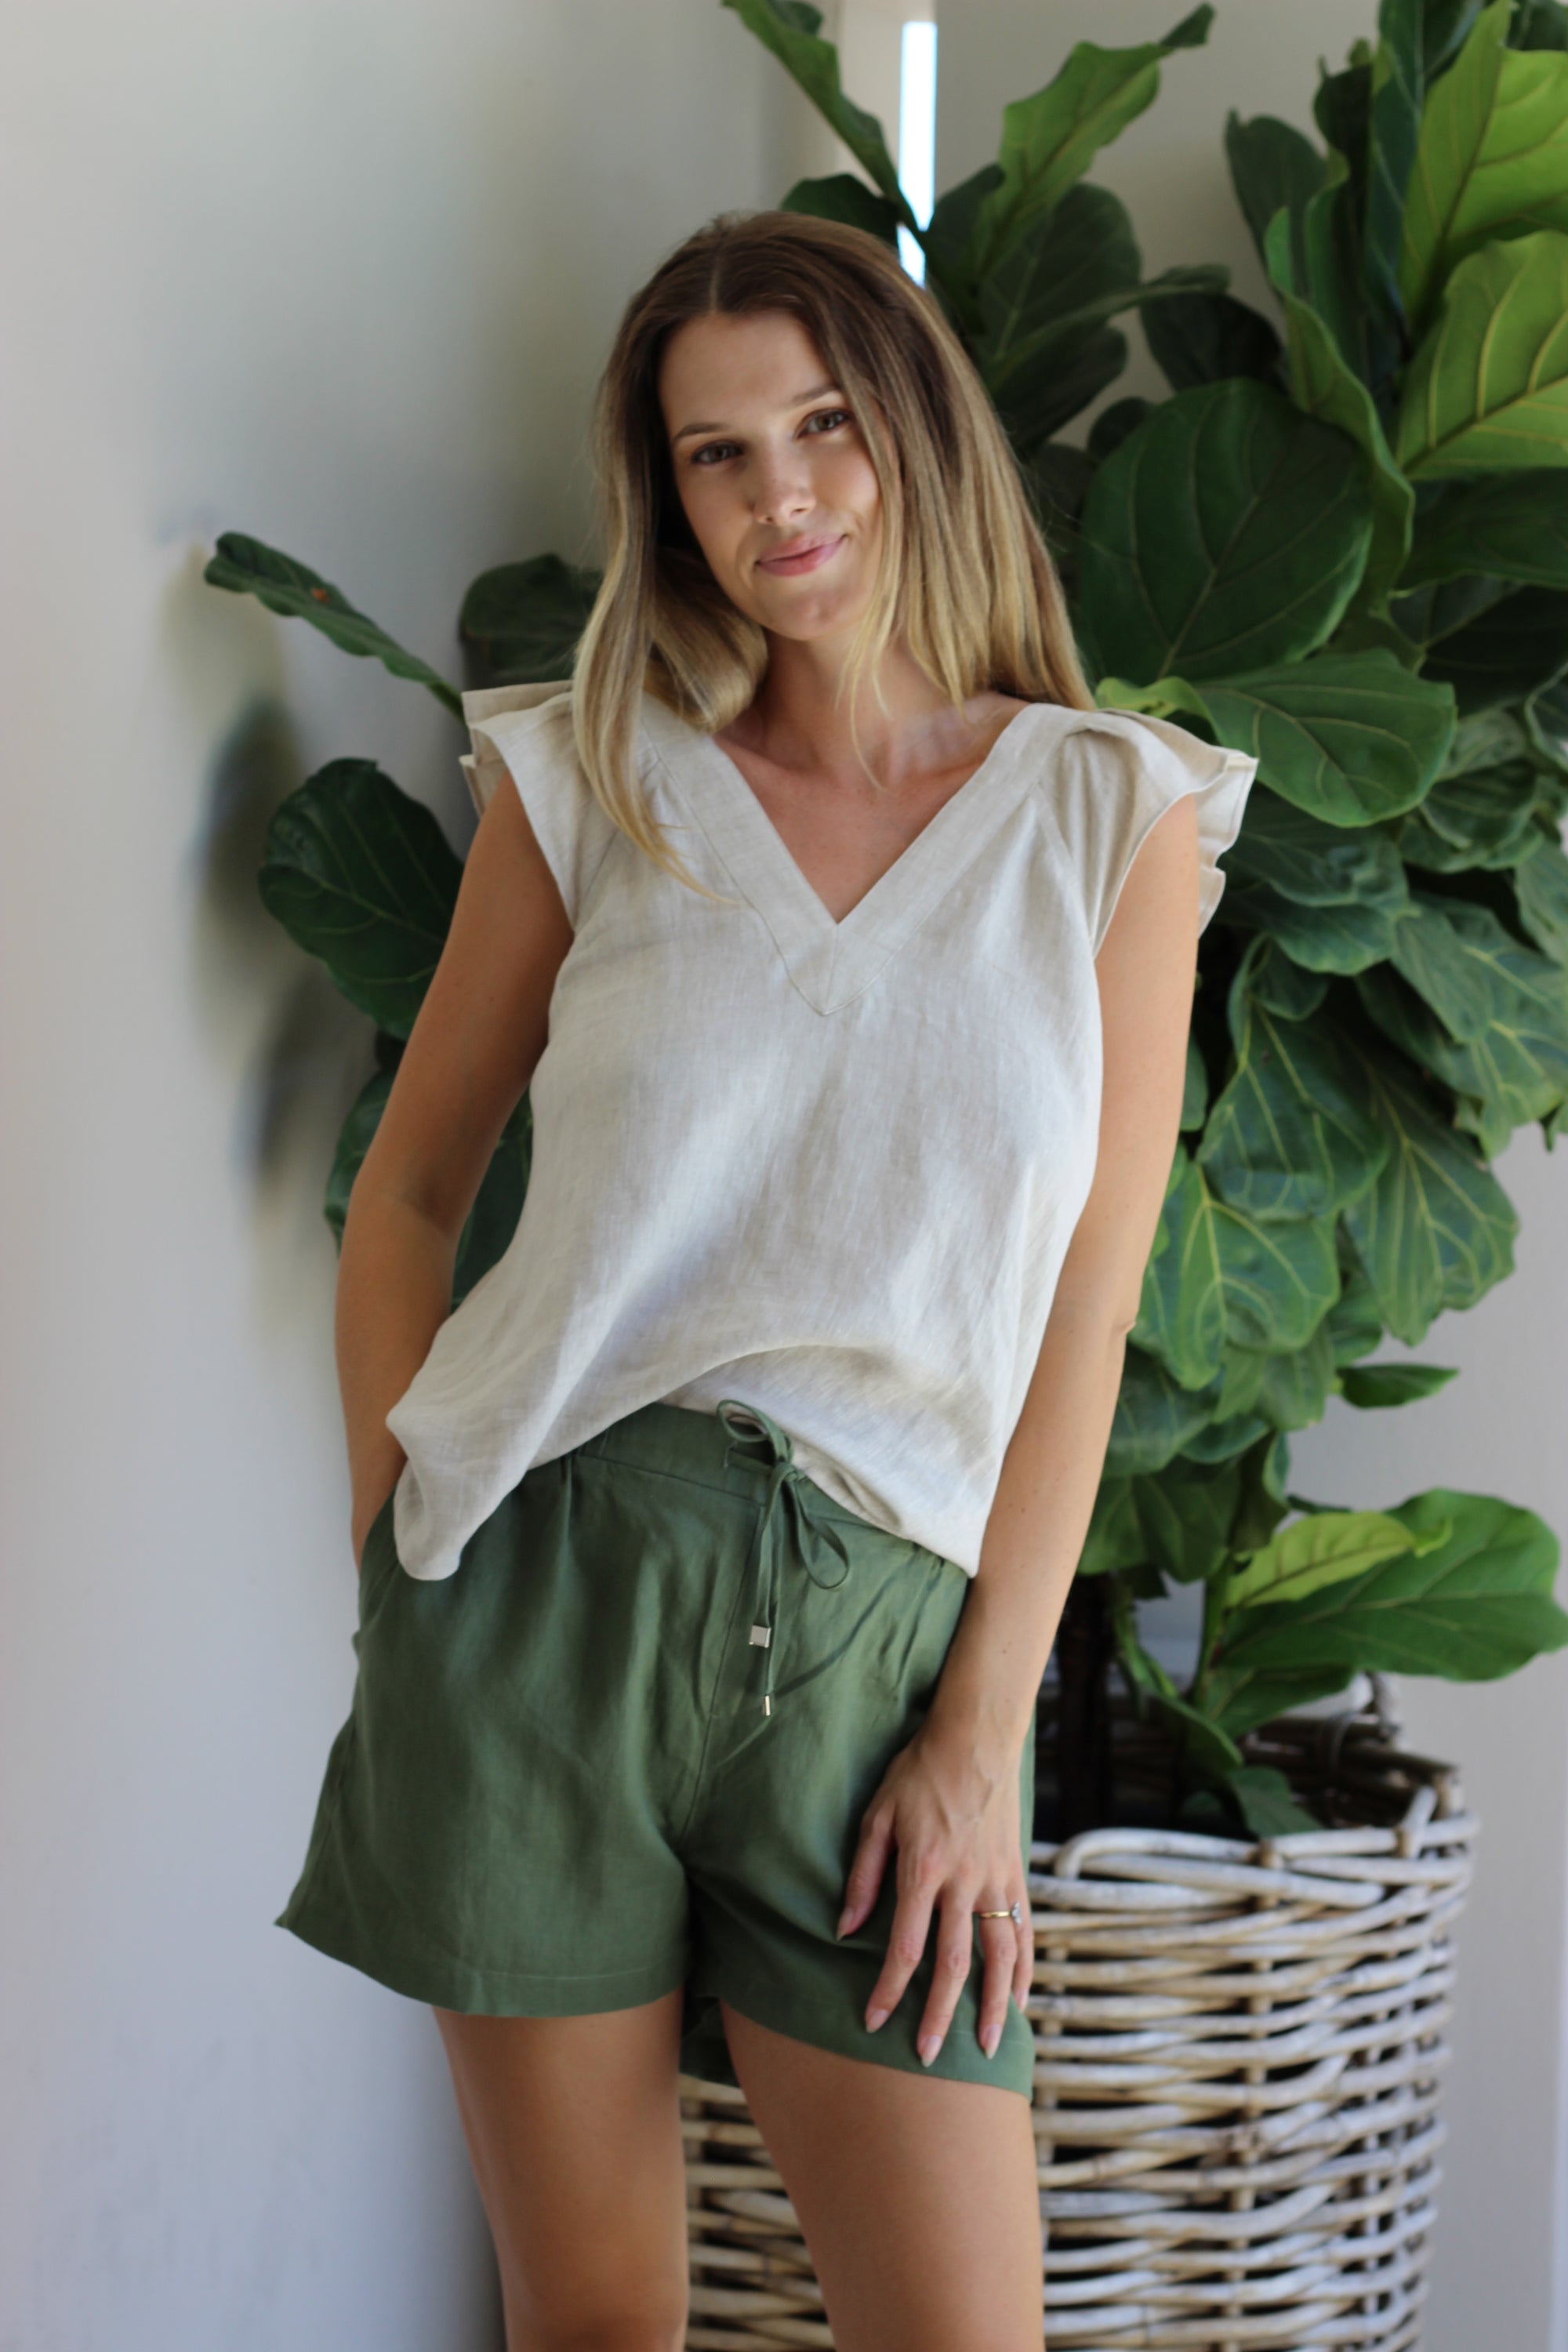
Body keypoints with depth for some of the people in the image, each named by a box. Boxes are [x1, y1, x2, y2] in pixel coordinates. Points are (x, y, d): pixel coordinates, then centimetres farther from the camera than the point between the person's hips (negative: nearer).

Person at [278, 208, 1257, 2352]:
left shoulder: (1115, 816, 4)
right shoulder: (587, 781, 6)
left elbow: (1084, 1314, 2)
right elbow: (407, 1191, 13)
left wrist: (984, 1732, -3)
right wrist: (393, 1539, 1)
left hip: (875, 1614, 0)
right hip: (546, 1578, 0)